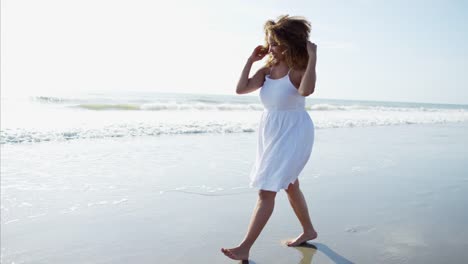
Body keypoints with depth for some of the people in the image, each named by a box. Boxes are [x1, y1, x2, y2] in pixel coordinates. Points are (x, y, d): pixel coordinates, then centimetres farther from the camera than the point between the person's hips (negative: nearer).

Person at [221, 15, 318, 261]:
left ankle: (244, 248, -2)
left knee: (267, 191, -9)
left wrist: (313, 57, -32)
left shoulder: (299, 69, -15)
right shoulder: (267, 69, 3)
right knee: (290, 186, 20)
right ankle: (309, 231, 40)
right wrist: (251, 60, -5)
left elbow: (306, 90, -38)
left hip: (292, 134, -8)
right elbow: (241, 88, -6)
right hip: (270, 132, 8)